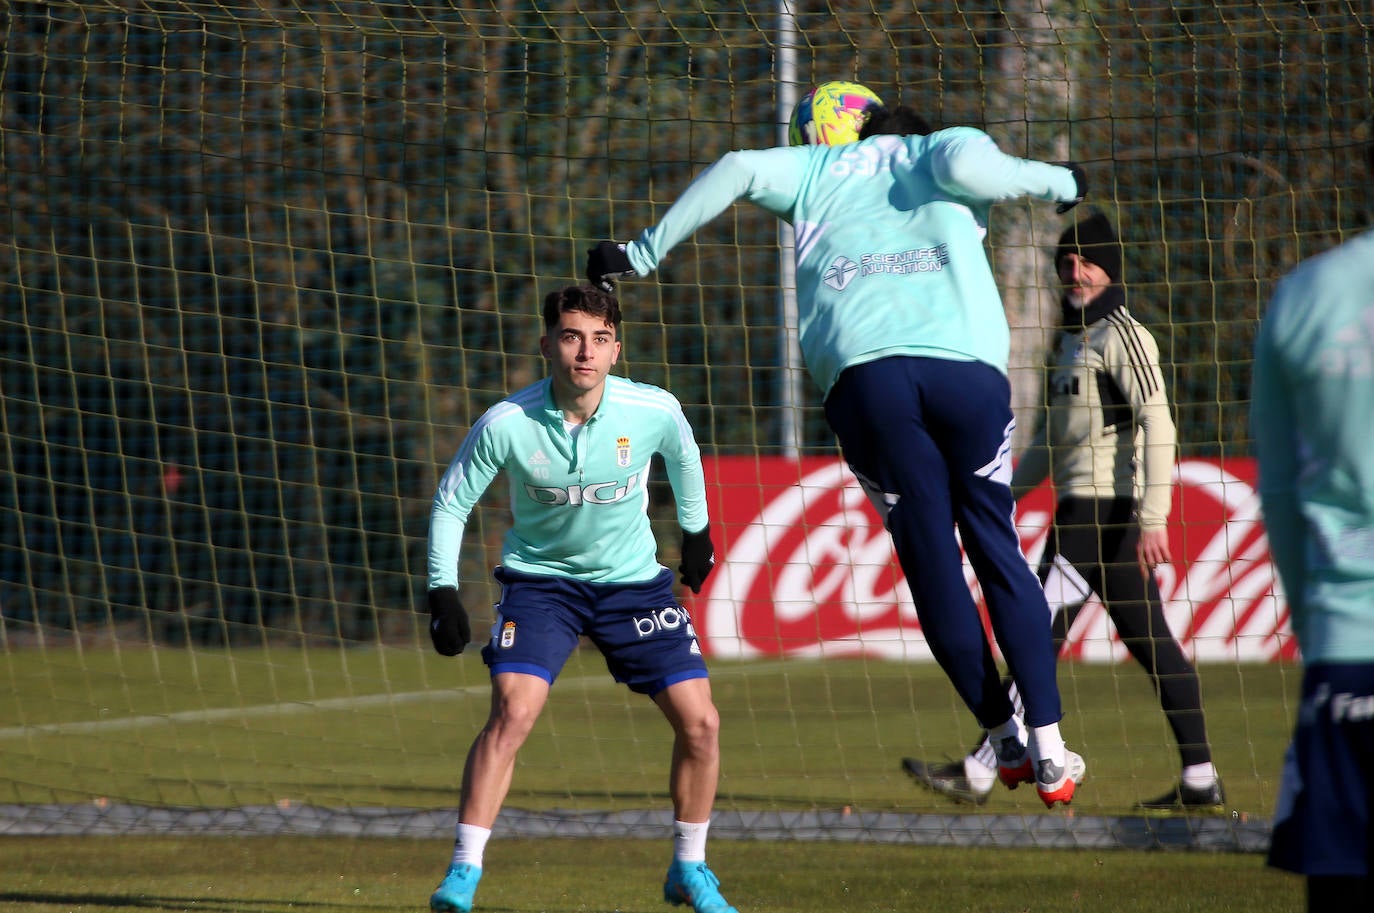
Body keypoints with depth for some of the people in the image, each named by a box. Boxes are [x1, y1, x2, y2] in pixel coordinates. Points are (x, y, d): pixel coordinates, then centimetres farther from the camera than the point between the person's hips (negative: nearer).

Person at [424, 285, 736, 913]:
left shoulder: (654, 411, -19)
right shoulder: (506, 425, -22)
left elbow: (683, 454, 7)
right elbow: (450, 503, -7)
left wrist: (696, 530, 19)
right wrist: (442, 591, -14)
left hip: (632, 579, 2)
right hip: (540, 577, -2)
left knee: (700, 722, -5)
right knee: (512, 713, -23)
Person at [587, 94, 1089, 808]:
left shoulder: (821, 169, 27)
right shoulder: (943, 149, 22)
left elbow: (737, 169, 12)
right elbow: (968, 165, -2)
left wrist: (645, 254, 16)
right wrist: (1049, 181, 14)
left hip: (861, 370, 1)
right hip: (966, 366, 0)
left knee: (933, 564, 8)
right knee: (998, 554, 6)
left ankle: (1005, 738, 12)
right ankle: (1049, 749, 0)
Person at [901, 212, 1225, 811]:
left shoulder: (1122, 335, -9)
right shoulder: (1071, 339, 21)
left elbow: (1158, 425, -17)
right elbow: (1051, 437, 29)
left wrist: (1152, 520, -24)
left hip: (1105, 509, -10)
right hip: (1080, 509, 10)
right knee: (1150, 643, 6)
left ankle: (980, 772, -11)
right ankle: (1199, 780, 6)